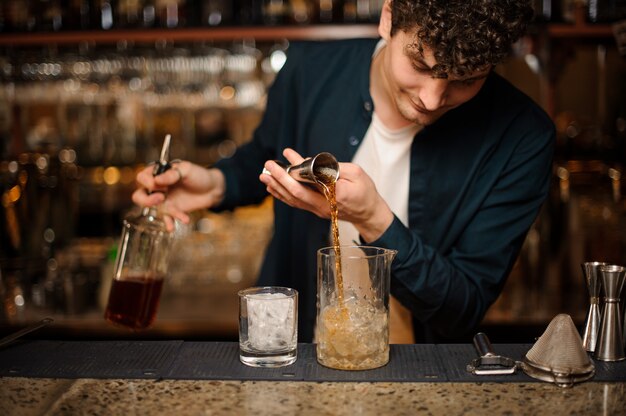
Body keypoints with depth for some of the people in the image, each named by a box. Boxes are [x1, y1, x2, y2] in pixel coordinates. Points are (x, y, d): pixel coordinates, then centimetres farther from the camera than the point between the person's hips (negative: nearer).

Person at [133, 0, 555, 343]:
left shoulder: (523, 138, -14)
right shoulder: (311, 69, -8)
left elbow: (466, 311, -13)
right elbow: (261, 157, 14)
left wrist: (373, 220, -26)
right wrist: (217, 184, -7)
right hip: (289, 347, 1)